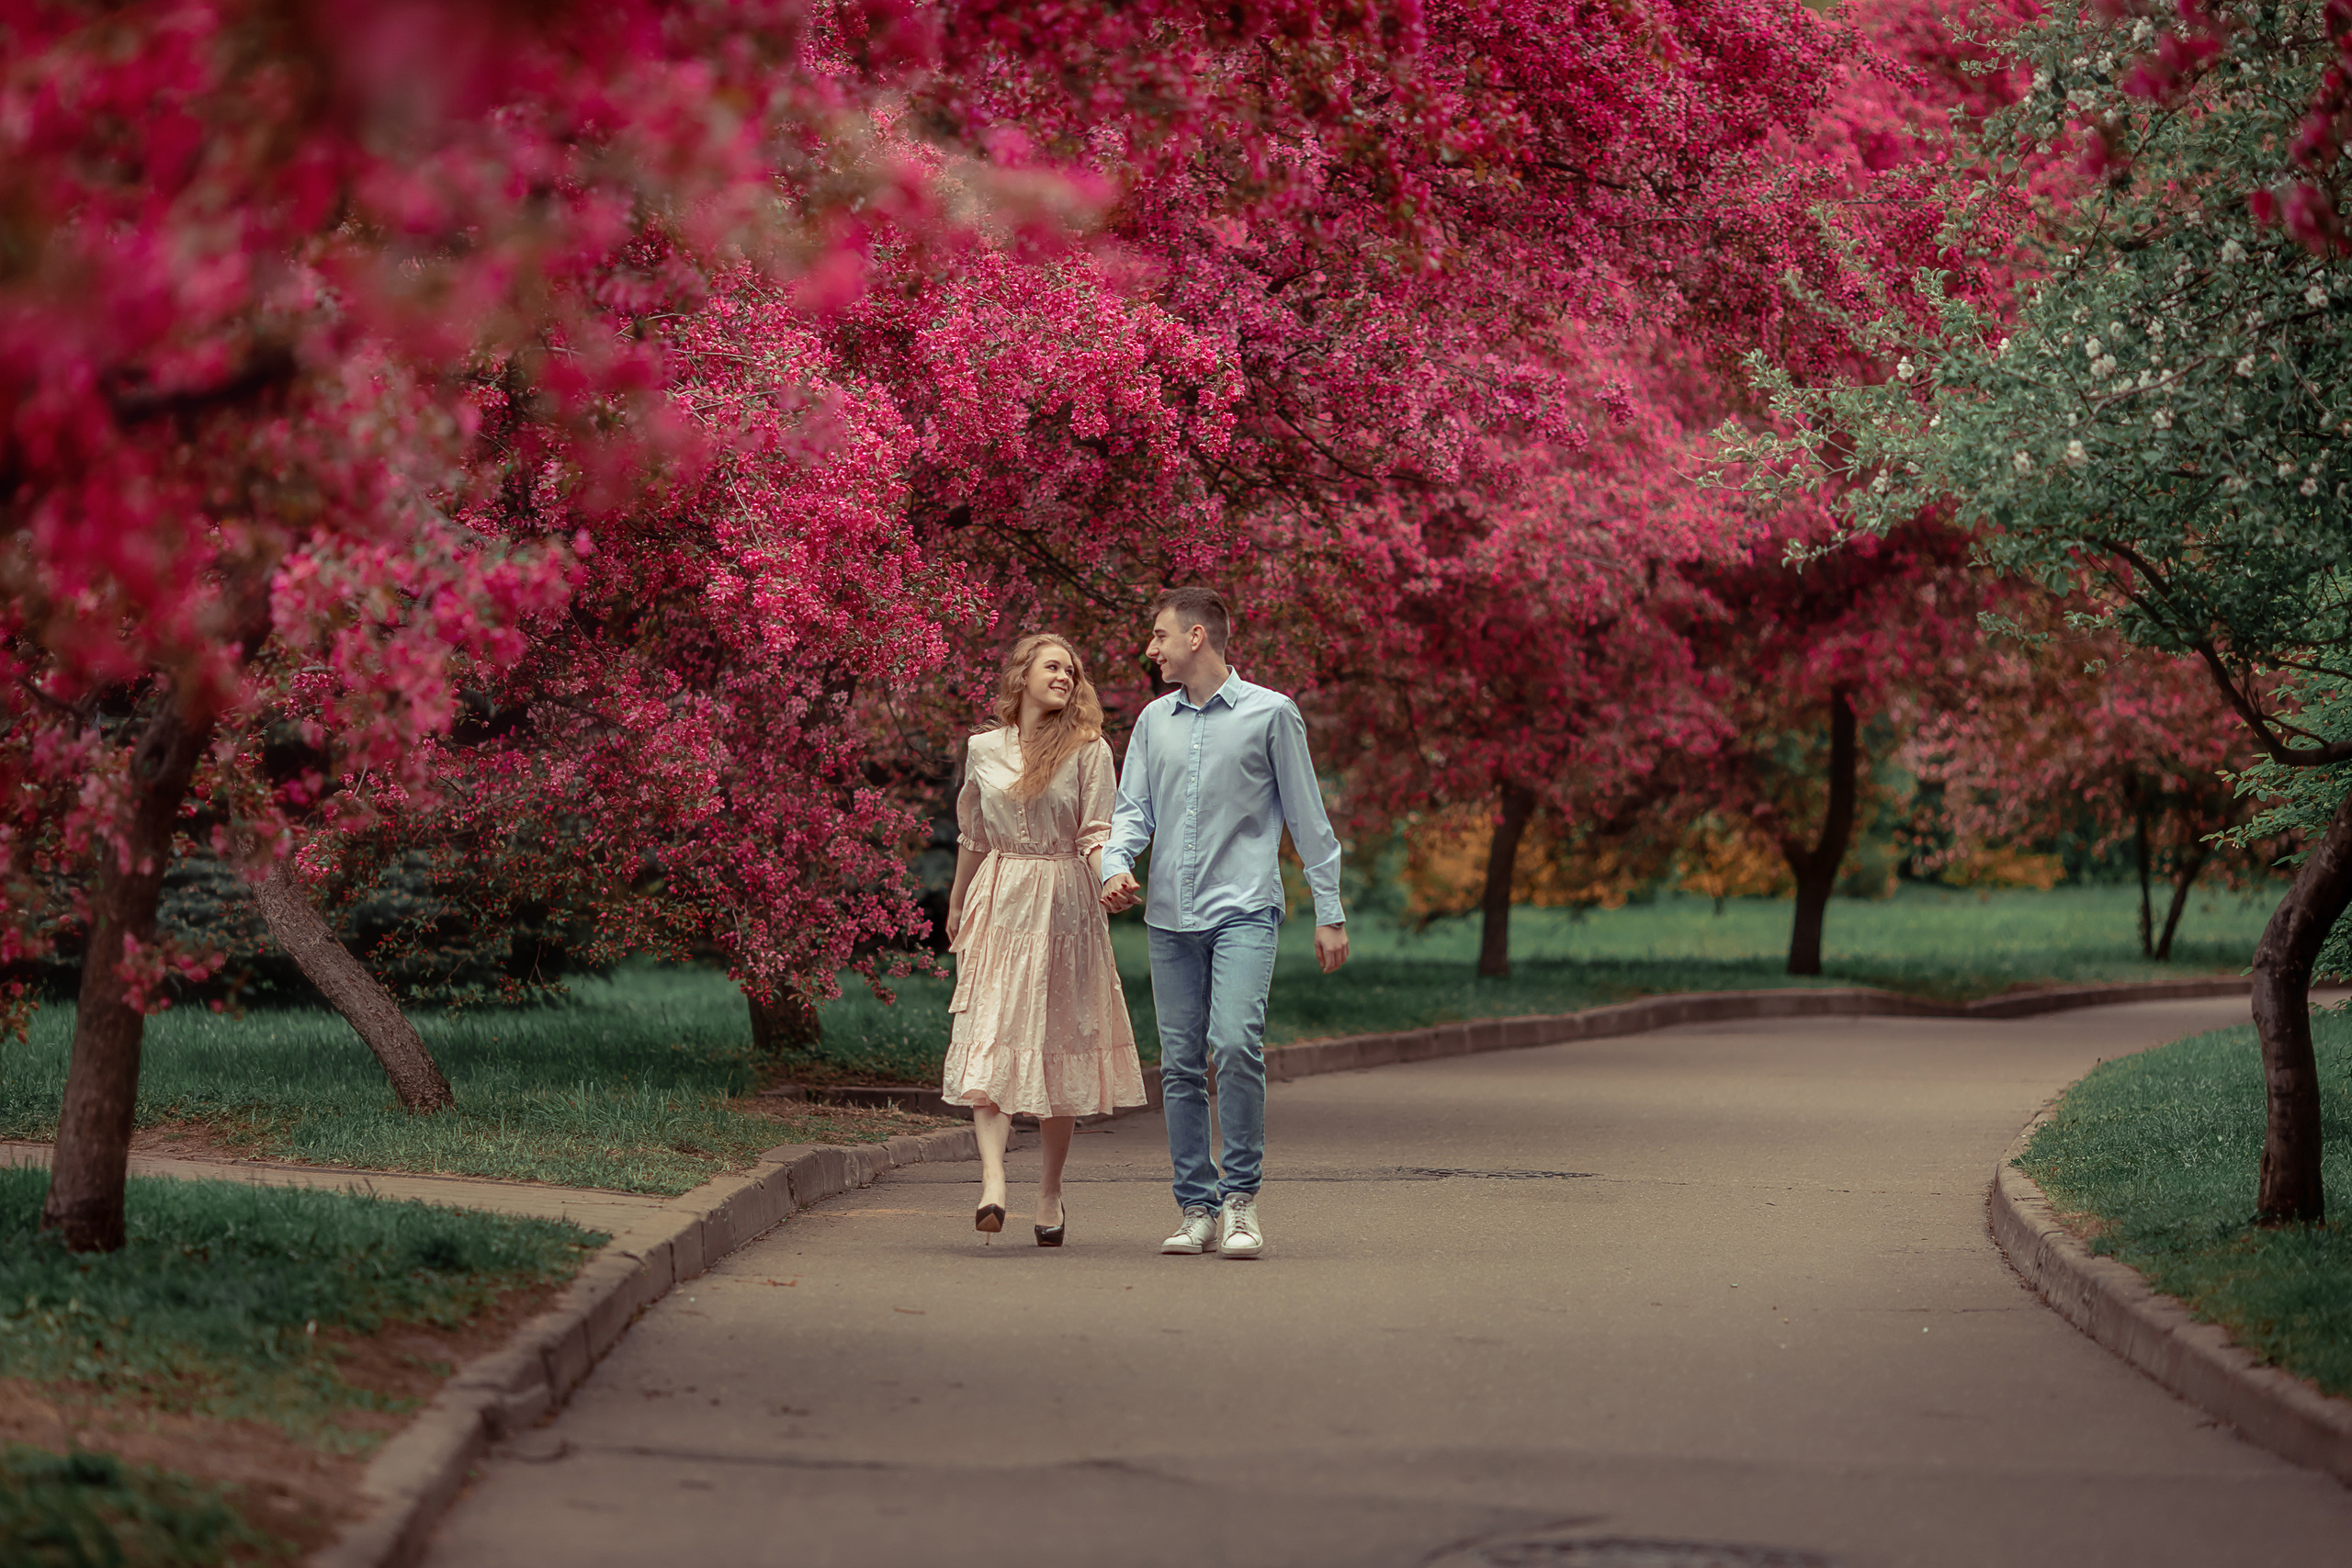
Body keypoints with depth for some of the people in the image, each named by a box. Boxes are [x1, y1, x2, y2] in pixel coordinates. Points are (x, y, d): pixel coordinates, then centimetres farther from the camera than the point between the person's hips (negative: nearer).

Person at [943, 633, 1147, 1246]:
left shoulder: (1088, 750, 2)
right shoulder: (983, 750, 9)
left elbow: (1097, 835, -3)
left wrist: (1111, 879, -24)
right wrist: (956, 907, 30)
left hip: (1064, 906, -1)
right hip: (998, 904, 1)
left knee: (1059, 1045, 3)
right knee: (988, 1038, -13)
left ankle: (1050, 1190, 15)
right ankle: (992, 1182, -23)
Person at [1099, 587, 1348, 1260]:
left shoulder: (1270, 713, 1)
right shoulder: (1154, 721, 13)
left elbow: (1308, 819, 4)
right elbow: (1133, 808, 12)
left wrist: (1330, 913, 3)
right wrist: (1115, 867, -10)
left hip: (1244, 908, -5)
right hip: (1171, 917, 5)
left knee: (1235, 1043, -21)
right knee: (1179, 1066, 3)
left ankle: (1241, 1194, -10)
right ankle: (1197, 1208, 11)